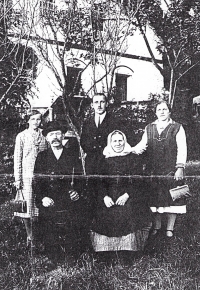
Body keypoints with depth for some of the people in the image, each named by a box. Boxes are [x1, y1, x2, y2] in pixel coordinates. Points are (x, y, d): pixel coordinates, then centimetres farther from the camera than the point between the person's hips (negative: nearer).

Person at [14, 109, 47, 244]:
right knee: (27, 207, 0)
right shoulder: (21, 136, 2)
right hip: (27, 176, -1)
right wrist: (17, 179, -4)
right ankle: (30, 236, 16)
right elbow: (17, 159, 1)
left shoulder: (44, 135, 8)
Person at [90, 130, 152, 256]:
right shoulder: (105, 161, 12)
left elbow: (138, 181, 0)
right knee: (107, 219, -13)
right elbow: (101, 182, 8)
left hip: (129, 197, -1)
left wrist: (127, 195, -13)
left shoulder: (132, 158, 6)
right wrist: (105, 196, -9)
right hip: (109, 197, 2)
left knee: (127, 217, -19)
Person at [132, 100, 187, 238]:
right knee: (155, 199, 7)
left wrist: (180, 167, -11)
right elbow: (143, 143, 9)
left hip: (171, 170, -2)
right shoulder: (149, 128, 13)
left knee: (171, 199, 0)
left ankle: (170, 229, 14)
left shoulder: (177, 128, 2)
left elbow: (182, 149, -3)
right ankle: (157, 226, 22)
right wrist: (135, 149, -12)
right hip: (153, 170, 3)